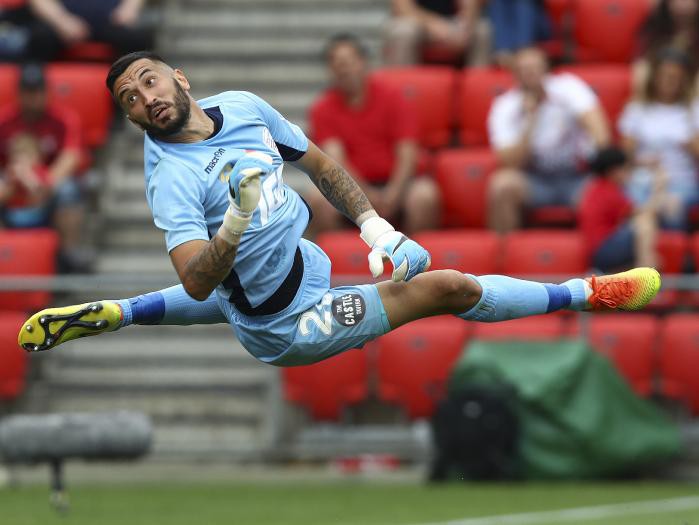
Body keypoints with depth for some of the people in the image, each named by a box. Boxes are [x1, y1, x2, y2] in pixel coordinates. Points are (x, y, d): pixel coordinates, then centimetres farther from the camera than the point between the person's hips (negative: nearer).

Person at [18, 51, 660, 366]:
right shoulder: (173, 180, -25)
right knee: (450, 287, -12)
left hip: (308, 261, 8)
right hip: (289, 328, -8)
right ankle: (588, 293, 13)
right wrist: (234, 228, -51)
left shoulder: (241, 106, -5)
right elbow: (197, 281, -36)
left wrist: (374, 227, 1)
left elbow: (317, 162, 8)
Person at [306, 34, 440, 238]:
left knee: (424, 194, -32)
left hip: (393, 184, 0)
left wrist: (391, 196, -21)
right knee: (317, 197, -30)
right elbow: (334, 160, -9)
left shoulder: (393, 98, 2)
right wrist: (367, 195, -23)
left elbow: (407, 157, -5)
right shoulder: (323, 110, 2)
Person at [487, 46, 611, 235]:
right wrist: (530, 120, -22)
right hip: (536, 179, 1)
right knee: (502, 183, -28)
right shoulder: (504, 108, -7)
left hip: (578, 176, -1)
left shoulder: (568, 87, -11)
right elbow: (511, 162, -16)